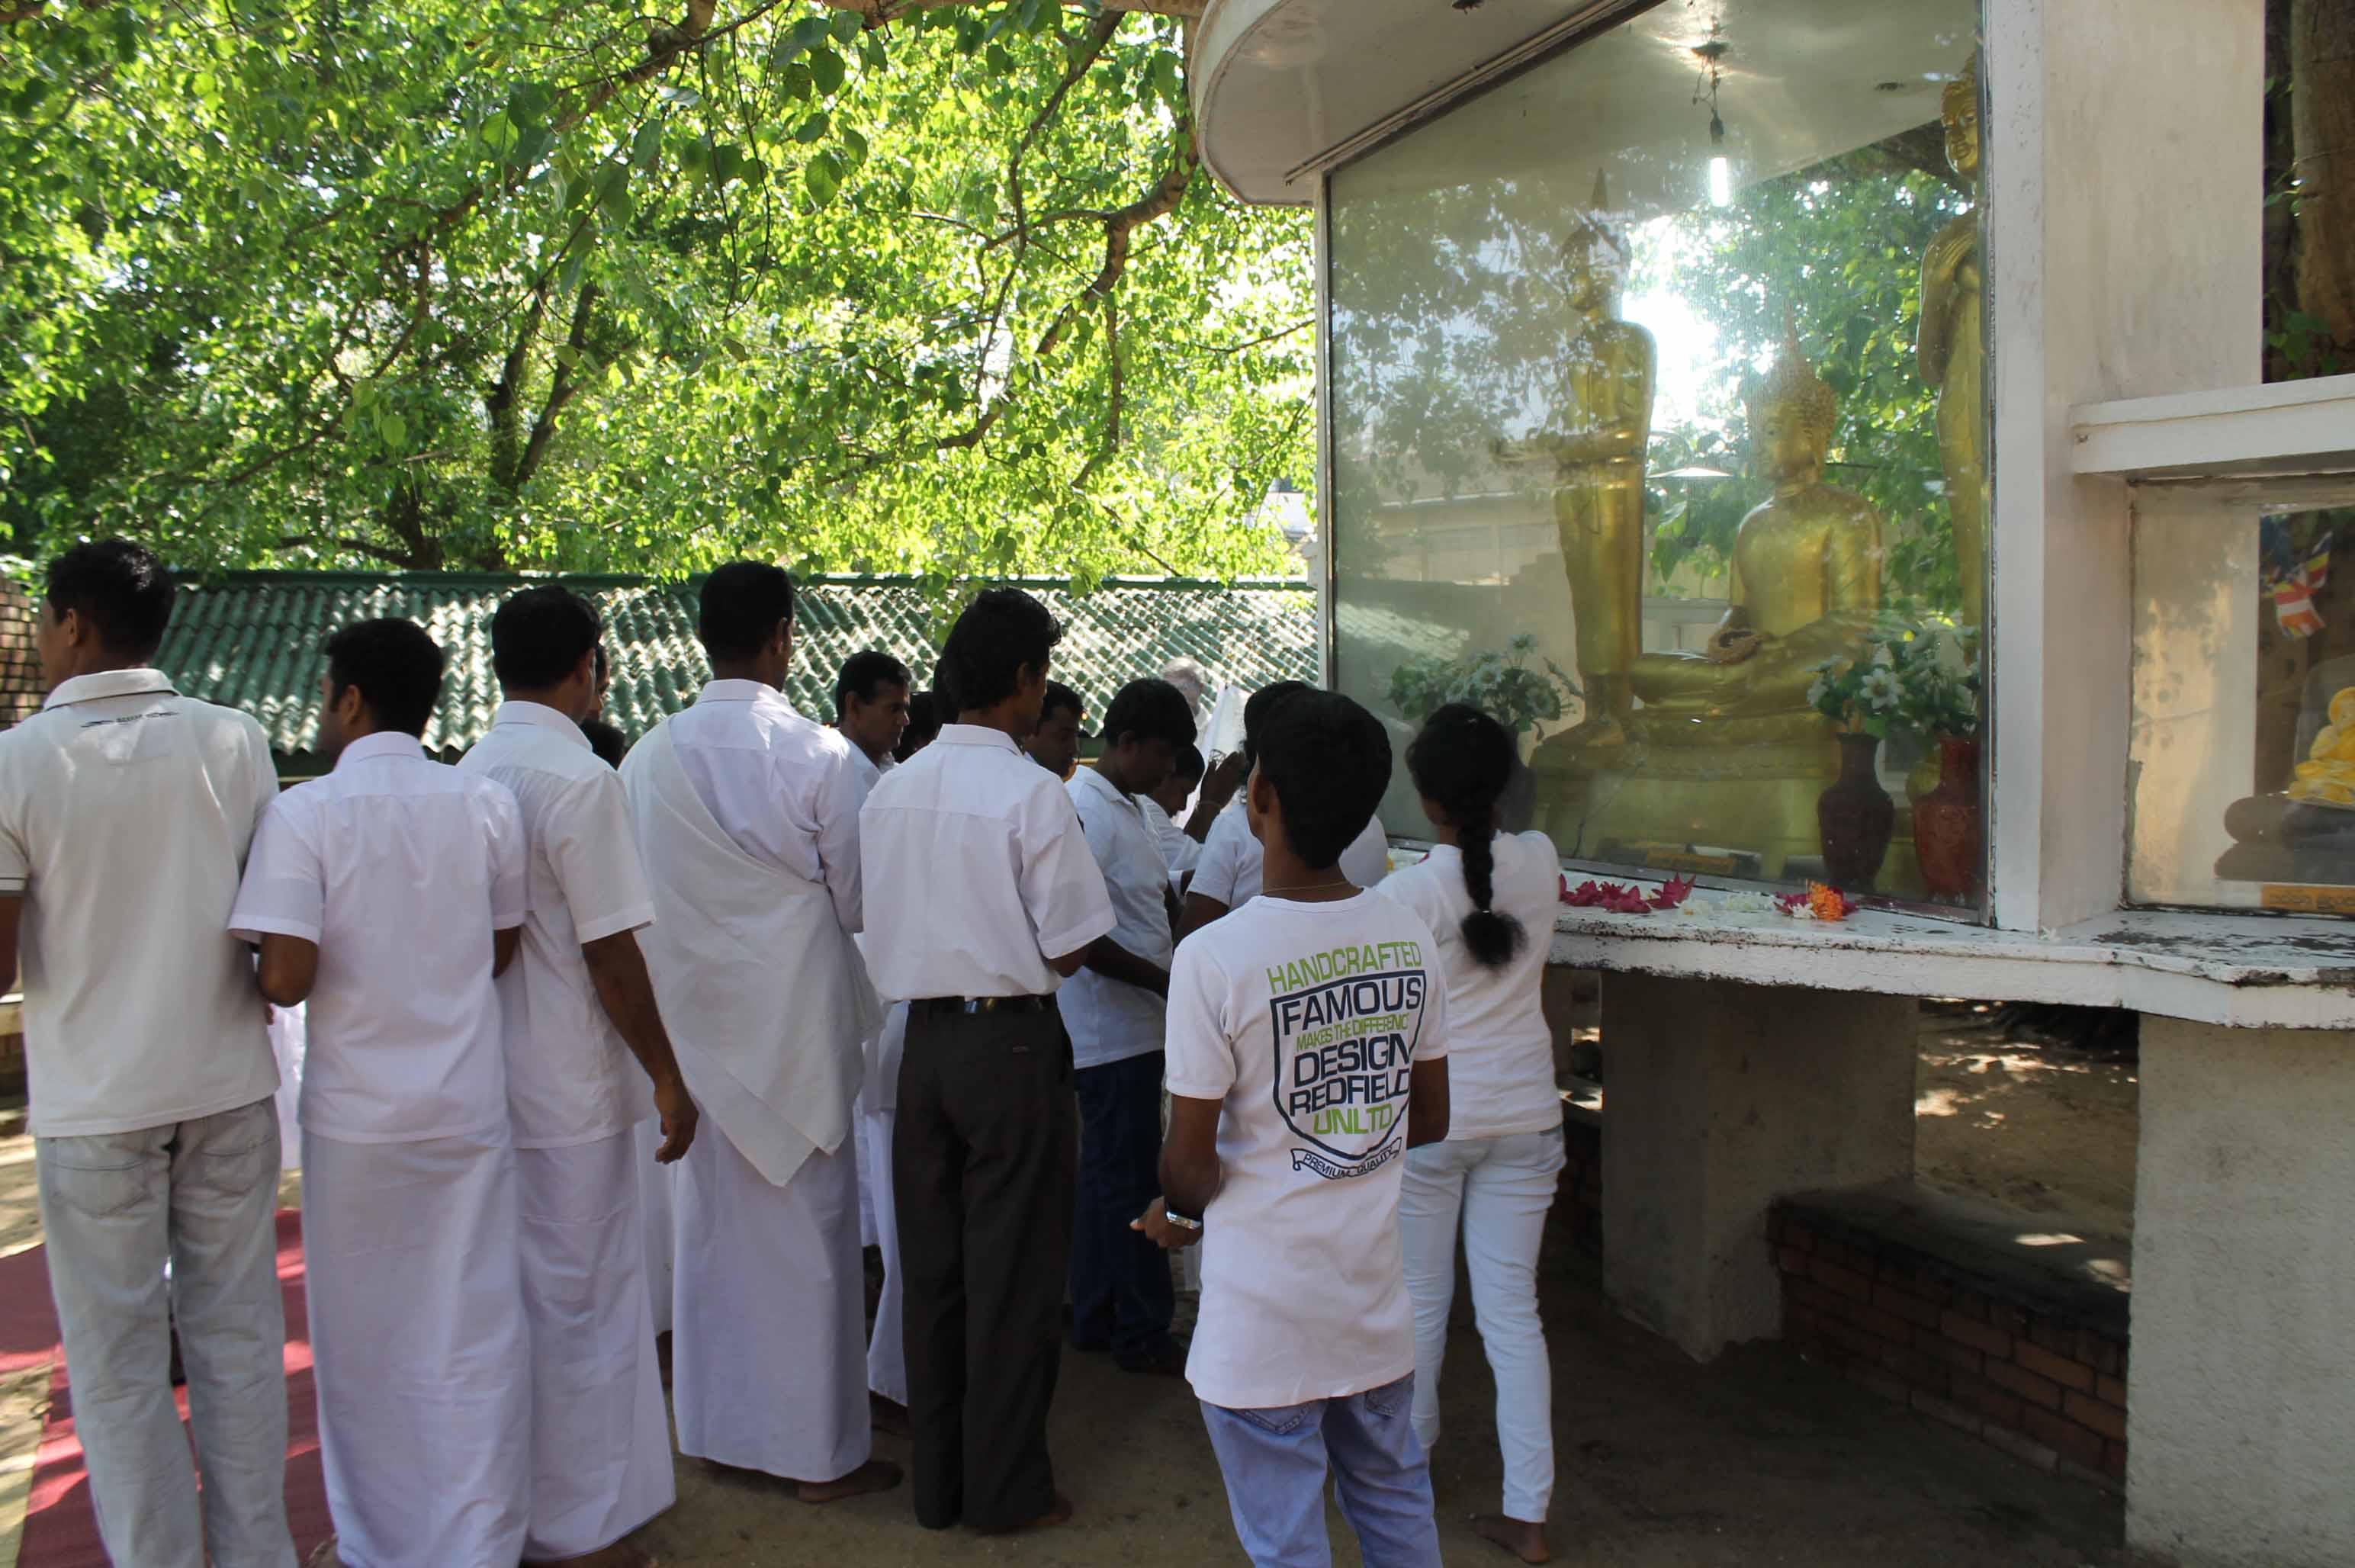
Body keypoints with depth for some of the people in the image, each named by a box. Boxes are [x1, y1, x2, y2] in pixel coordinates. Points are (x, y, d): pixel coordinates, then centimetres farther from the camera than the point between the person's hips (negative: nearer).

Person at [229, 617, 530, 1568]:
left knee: (364, 1338, 14)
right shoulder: (488, 804, -3)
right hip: (468, 1109, 2)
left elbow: (285, 978, -17)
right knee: (473, 1336, 10)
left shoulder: (304, 812, -11)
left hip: (355, 1117, -2)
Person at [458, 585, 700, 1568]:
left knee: (508, 1293, 18)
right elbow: (612, 955, -18)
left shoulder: (464, 776, 5)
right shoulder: (579, 779, -17)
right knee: (581, 1300, 4)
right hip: (568, 1089, -8)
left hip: (484, 1078, 8)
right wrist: (667, 1076, -9)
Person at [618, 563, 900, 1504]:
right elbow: (858, 901, -7)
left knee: (711, 1223, 17)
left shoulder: (649, 757, -3)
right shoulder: (821, 758, -15)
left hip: (693, 1020, 5)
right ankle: (820, 1449, 17)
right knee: (807, 1229, 6)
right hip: (793, 1022, -4)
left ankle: (720, 1426, 31)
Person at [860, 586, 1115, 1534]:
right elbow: (1067, 950, -12)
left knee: (931, 1267, 14)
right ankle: (1005, 1488, 18)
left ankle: (936, 1482, 26)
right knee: (1012, 1274, 6)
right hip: (1011, 1040, -6)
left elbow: (886, 921, 11)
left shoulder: (889, 791, 4)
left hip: (923, 1037, 6)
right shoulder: (1031, 795, -14)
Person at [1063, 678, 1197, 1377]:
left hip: (1132, 1026, 10)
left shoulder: (1127, 808, 13)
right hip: (1112, 1030, -10)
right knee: (1130, 1180, -1)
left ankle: (1096, 1319, 27)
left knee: (1107, 1174, 16)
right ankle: (1143, 1336, 10)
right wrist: (1163, 980, -19)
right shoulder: (1087, 810, -18)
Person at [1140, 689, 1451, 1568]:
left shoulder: (1215, 958, -21)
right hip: (1376, 1293, 6)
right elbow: (1430, 1121, 6)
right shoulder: (1407, 940, -4)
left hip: (1264, 1313, -5)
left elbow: (1189, 1160, -15)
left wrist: (1182, 1213, 6)